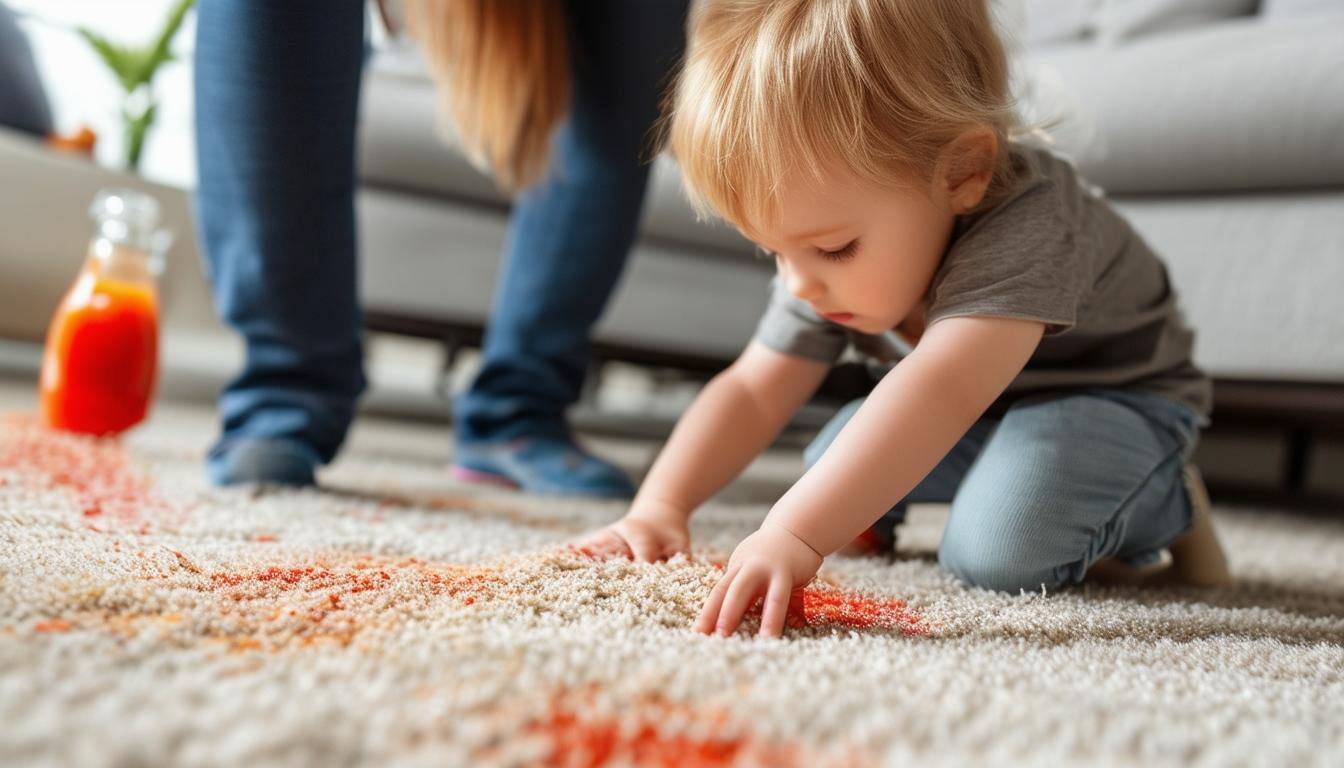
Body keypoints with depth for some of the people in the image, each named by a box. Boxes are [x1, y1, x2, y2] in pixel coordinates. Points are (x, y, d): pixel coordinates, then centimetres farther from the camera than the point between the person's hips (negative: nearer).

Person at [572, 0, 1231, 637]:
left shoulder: (1024, 228, -42)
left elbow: (942, 390, -58)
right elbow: (753, 390, -11)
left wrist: (794, 532, -68)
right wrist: (660, 507, -26)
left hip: (1111, 396, -8)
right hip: (975, 414, 8)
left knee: (998, 551, -31)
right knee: (836, 460, -4)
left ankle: (1163, 506, -2)